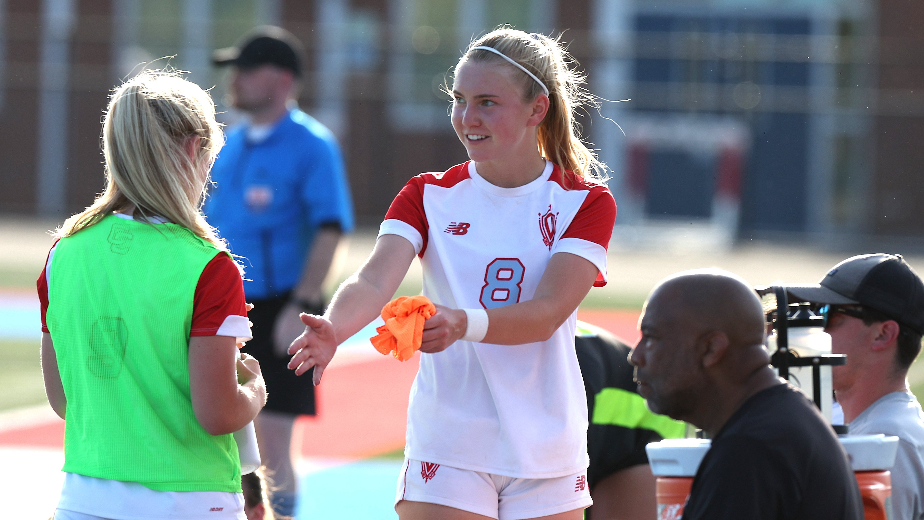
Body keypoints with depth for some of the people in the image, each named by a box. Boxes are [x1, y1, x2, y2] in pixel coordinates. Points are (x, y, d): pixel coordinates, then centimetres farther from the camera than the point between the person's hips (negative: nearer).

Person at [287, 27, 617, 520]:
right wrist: (331, 328, -37)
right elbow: (375, 280, -15)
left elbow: (547, 312, -16)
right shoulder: (428, 196, 3)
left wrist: (466, 325, -35)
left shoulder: (586, 202, -1)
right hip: (447, 451, 0)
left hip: (545, 456, 0)